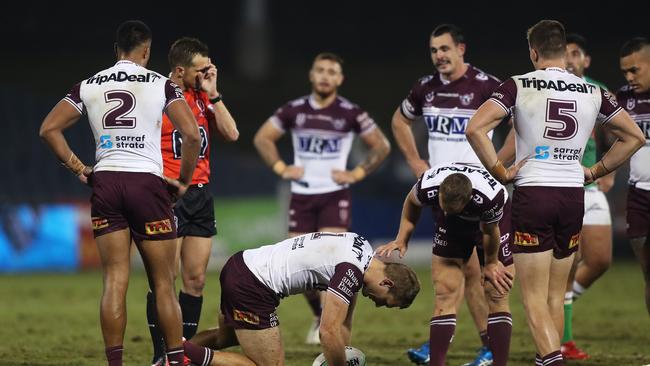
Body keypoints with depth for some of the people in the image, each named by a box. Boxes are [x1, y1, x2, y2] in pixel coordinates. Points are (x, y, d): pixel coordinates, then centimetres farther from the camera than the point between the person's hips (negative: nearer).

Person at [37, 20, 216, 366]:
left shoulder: (89, 85, 9)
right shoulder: (161, 84, 0)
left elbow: (49, 128, 4)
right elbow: (191, 134, -10)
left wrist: (77, 167, 9)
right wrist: (183, 180, 2)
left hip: (105, 182, 3)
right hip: (147, 182, -3)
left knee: (114, 280, 1)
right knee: (163, 282, 4)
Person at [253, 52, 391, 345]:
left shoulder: (350, 113, -4)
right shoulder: (294, 110, 2)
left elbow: (381, 146, 4)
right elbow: (262, 138, 13)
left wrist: (357, 173, -4)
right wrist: (280, 168, 2)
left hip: (334, 196, -3)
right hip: (301, 196, 3)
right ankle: (319, 316, 23)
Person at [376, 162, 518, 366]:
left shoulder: (490, 198, -43)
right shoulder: (427, 187, -35)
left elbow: (490, 232, -21)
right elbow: (411, 203, -7)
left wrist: (491, 263, -4)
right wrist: (401, 240, -3)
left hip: (493, 219, -2)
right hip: (451, 227, 2)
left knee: (497, 297, -8)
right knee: (445, 296, -10)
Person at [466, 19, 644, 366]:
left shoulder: (518, 86, -5)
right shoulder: (592, 93, 6)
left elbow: (475, 129, -15)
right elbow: (634, 136, 13)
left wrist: (500, 172, -6)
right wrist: (595, 171, 17)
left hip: (532, 194, -4)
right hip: (573, 195, 4)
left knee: (534, 298, -3)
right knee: (556, 296, 14)